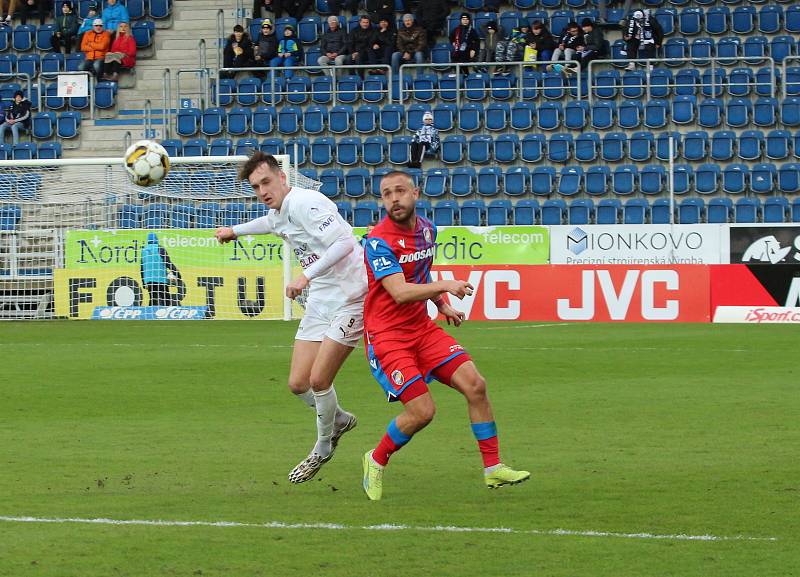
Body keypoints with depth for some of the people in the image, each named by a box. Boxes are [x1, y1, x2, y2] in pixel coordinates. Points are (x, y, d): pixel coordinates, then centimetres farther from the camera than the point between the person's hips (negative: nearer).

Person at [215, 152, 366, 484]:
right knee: (299, 384, 1)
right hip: (320, 303, 9)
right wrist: (236, 231, 53)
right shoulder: (278, 214, 11)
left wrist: (307, 276, -35)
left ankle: (323, 450, 13)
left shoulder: (304, 204, -18)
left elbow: (344, 242, -29)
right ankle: (339, 421, 30)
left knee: (318, 381, -11)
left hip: (349, 298, -9)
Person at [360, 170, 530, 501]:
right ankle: (376, 461, 12)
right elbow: (400, 292, -29)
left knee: (475, 385, -8)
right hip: (387, 335, -7)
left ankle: (493, 469, 1)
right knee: (422, 411, -15)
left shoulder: (427, 229, 6)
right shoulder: (378, 242, -18)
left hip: (422, 327, 7)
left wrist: (442, 304, 14)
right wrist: (445, 285, -38)